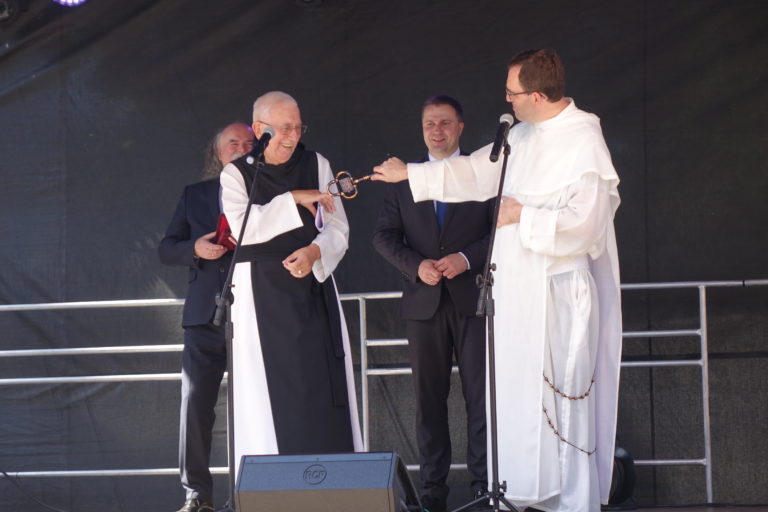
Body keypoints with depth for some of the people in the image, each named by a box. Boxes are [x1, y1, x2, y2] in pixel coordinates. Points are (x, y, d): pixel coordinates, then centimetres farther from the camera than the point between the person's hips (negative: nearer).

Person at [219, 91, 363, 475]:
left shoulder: (317, 165, 8)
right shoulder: (236, 174, 1)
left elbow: (338, 227, 4)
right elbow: (244, 226, -15)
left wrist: (314, 252, -16)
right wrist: (295, 199, -15)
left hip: (313, 287, 2)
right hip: (261, 295, -2)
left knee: (322, 383, -3)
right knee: (269, 389, -4)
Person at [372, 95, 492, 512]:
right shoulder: (403, 178, 11)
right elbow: (384, 236, 6)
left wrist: (467, 258, -16)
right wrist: (416, 265, -11)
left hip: (473, 298, -2)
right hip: (424, 301, 2)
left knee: (481, 395, -2)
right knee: (429, 398, 4)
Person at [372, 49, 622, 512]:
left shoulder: (583, 143, -15)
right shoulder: (522, 136, 11)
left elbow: (585, 222, -22)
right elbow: (477, 173, 24)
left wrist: (523, 215, -16)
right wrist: (409, 174, 25)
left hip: (557, 295, -8)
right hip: (517, 289, 8)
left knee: (559, 399, -6)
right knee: (517, 394, 9)